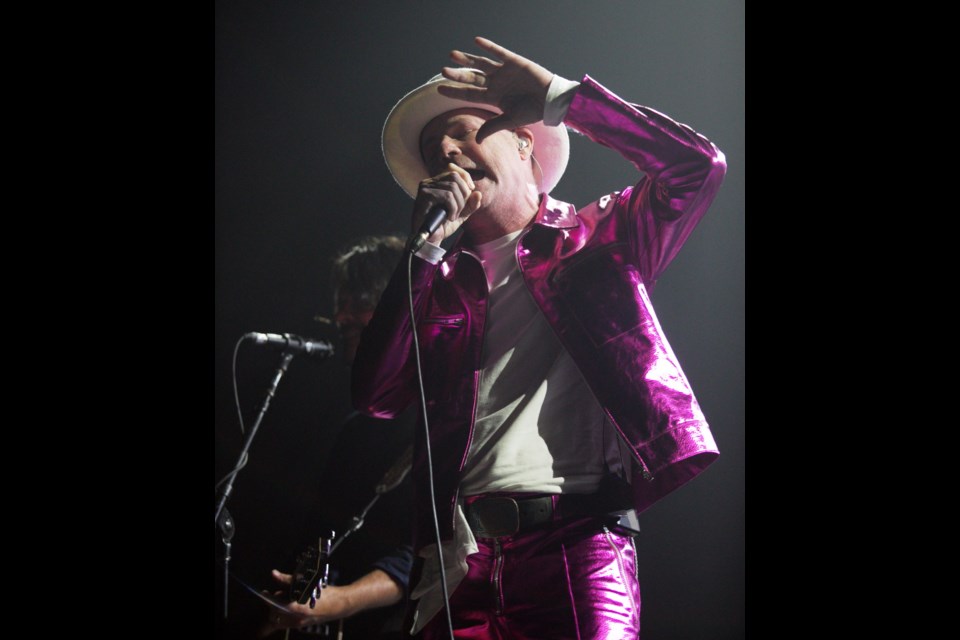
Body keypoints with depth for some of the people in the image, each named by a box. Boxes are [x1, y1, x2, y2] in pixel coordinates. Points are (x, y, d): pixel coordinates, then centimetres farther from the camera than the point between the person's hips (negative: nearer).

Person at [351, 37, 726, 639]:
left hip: (577, 543, -3)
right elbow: (376, 395, 6)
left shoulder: (595, 237, 14)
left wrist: (560, 95, 3)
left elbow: (699, 165, 0)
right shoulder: (439, 280, 19)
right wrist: (426, 245, 4)